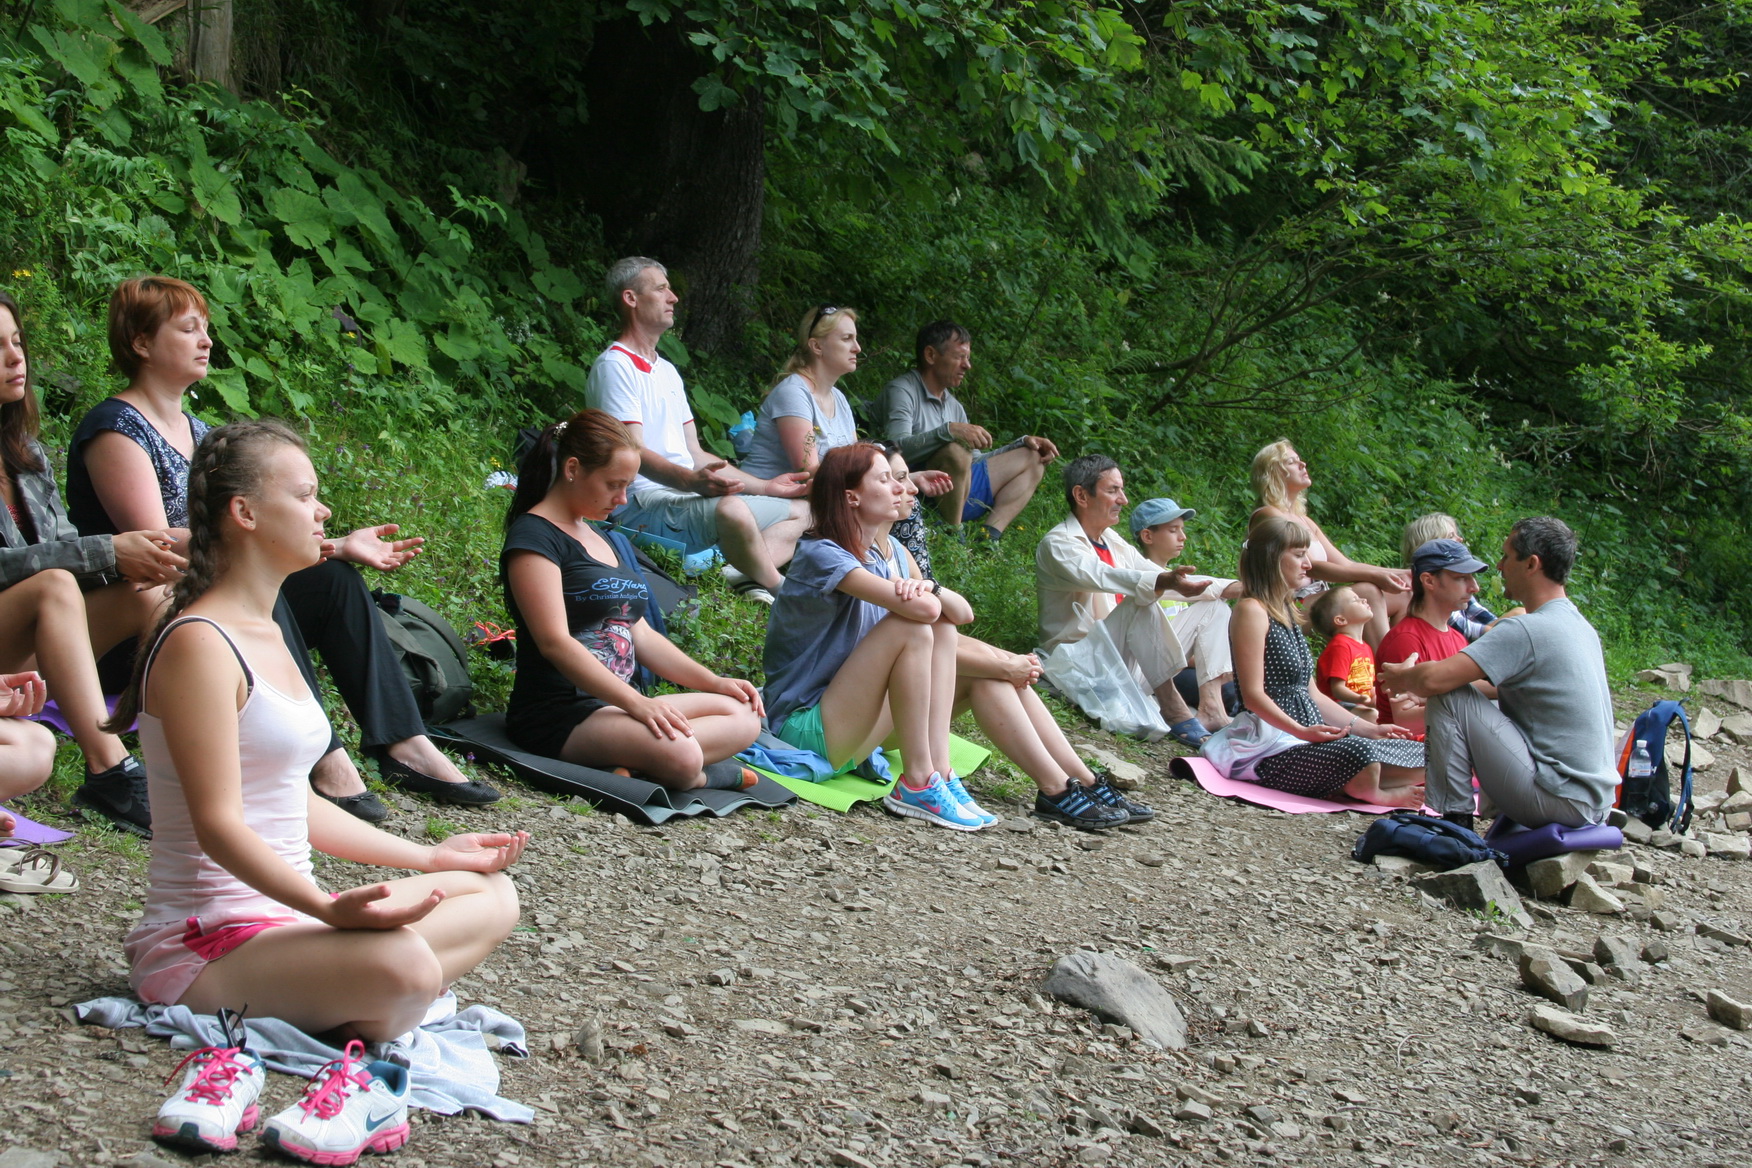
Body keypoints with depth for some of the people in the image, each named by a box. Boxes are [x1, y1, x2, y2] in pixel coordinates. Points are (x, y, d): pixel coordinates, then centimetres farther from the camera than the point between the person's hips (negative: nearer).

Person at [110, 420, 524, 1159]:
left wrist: (430, 857, 19)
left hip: (281, 914, 11)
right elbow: (219, 825, -22)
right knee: (403, 967, -36)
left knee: (492, 897, 12)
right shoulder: (200, 644, -16)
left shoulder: (265, 635, 15)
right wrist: (330, 909, -34)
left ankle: (333, 1009, -5)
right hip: (203, 944, -11)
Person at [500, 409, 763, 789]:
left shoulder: (610, 543, 22)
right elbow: (555, 642, -19)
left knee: (743, 717, -4)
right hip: (558, 714, -10)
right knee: (678, 755, -36)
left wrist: (714, 682, 11)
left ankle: (638, 769, -17)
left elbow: (640, 634, 23)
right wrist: (636, 703, -27)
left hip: (614, 704, 10)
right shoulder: (534, 536, -8)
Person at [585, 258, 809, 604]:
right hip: (644, 506, -11)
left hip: (688, 497, 11)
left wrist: (767, 486, 17)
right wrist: (691, 480, -36)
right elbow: (631, 452, -19)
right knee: (731, 510, -38)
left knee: (799, 509, 10)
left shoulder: (667, 371, 25)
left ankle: (746, 575, -20)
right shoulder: (615, 366, -6)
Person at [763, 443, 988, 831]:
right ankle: (917, 783, -20)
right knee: (910, 627, -22)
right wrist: (925, 594, -4)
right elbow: (922, 608, -29)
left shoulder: (891, 552, 10)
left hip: (852, 728, 9)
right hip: (802, 727, -8)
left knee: (944, 629, -3)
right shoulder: (820, 555, -17)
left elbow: (963, 614, 2)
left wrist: (929, 588, -19)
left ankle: (940, 769, -15)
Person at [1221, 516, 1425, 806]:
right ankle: (1368, 792, -10)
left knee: (1423, 758, -5)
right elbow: (1253, 695, -17)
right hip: (1272, 745, -9)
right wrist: (1301, 731, -29)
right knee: (1360, 755, -36)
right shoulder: (1252, 610, -8)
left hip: (1307, 738, 9)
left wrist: (1368, 728, 14)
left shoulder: (1287, 614, 21)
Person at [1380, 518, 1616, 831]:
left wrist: (1403, 677, 1)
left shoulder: (1526, 630, -18)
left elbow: (1433, 680, -23)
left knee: (1449, 699, -10)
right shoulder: (1580, 626, 11)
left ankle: (1453, 820, -5)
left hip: (1560, 800, -9)